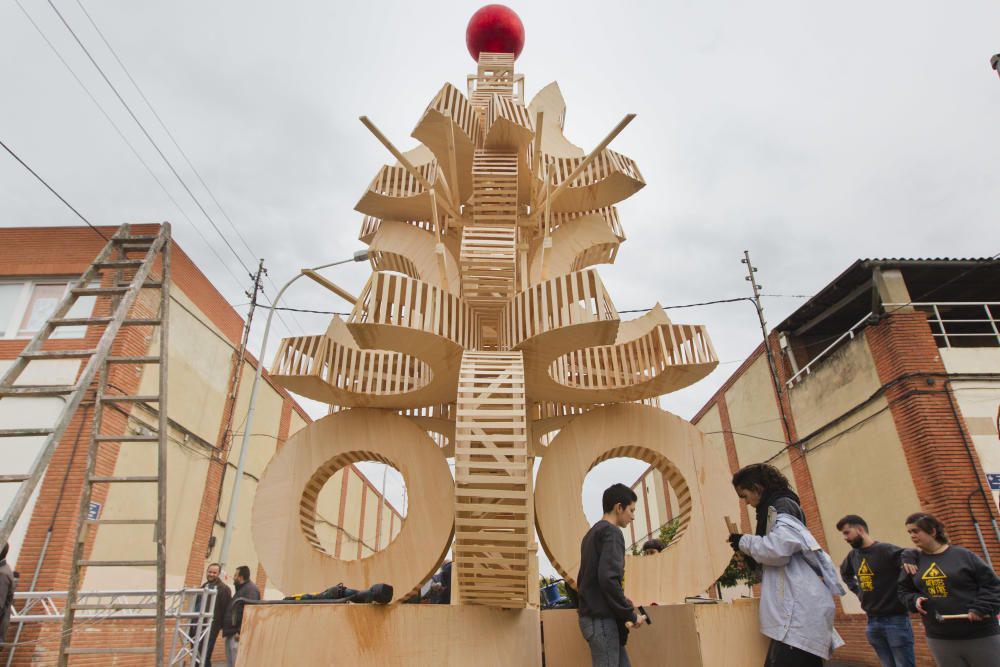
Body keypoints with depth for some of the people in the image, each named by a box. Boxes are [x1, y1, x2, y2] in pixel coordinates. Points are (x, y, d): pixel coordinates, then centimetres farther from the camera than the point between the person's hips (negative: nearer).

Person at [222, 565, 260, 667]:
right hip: (231, 633, 11)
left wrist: (240, 632, -25)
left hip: (238, 633, -11)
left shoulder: (251, 589, -14)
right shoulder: (240, 589, 21)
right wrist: (227, 630, 21)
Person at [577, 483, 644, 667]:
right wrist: (630, 614, -13)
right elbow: (608, 578, -24)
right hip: (602, 618, -10)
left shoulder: (592, 533, 18)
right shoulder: (612, 532, -12)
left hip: (591, 615, 10)